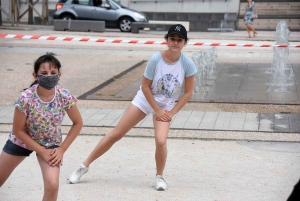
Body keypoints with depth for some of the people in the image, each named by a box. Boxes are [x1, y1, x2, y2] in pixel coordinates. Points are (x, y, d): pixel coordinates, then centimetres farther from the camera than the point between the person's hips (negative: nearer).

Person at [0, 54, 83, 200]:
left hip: (50, 144, 1)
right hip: (21, 141, 0)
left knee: (52, 186, -20)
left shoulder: (64, 96, -24)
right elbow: (18, 130, -19)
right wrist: (42, 152, -18)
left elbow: (78, 123, -9)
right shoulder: (26, 98, -29)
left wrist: (62, 149, -13)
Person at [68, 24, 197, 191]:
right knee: (116, 134, 1)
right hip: (145, 100, 0)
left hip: (166, 106, 0)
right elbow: (145, 86, -13)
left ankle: (160, 176, 5)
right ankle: (84, 166, 13)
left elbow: (188, 92, -8)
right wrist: (157, 110, -13)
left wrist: (172, 112, -10)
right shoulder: (156, 59, -22)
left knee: (161, 141, -24)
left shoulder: (187, 64, -19)